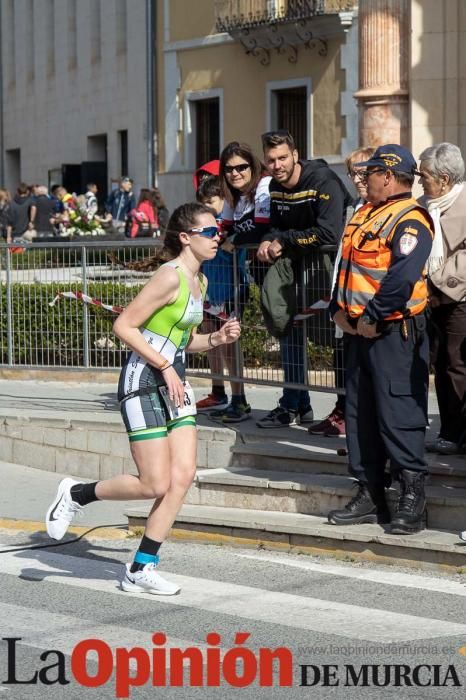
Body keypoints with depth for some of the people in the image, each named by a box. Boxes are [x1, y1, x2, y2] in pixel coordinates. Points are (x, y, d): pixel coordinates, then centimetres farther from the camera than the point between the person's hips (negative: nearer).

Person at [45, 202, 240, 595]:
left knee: (183, 477, -1)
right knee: (154, 485, -8)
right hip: (145, 383, -9)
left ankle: (141, 570, 7)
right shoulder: (170, 276, -15)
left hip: (174, 383, 9)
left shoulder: (199, 281, 12)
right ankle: (76, 494, 16)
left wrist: (217, 339, 3)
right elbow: (124, 326, -17)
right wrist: (165, 367, -19)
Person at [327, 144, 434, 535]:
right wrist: (339, 310, 7)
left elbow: (401, 278, -26)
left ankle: (412, 500, -3)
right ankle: (370, 496, 20)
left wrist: (372, 318, -21)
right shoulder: (366, 214, 16)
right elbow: (346, 264, 19)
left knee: (399, 415, -8)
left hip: (394, 332, -10)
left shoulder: (410, 221, -15)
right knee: (360, 414, 12)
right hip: (360, 332, 10)